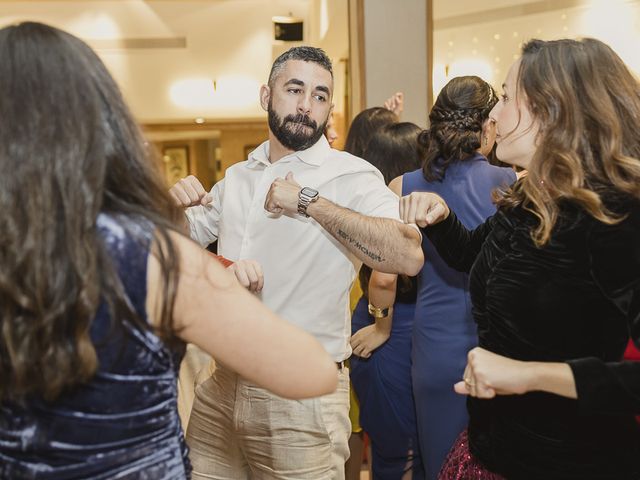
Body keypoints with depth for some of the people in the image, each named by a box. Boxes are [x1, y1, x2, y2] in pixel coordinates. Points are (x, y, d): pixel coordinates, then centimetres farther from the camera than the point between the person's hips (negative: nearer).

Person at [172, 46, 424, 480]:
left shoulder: (351, 175, -11)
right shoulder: (237, 177, 9)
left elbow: (409, 256, -27)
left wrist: (310, 201, -24)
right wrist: (174, 204, -3)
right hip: (219, 387, 6)